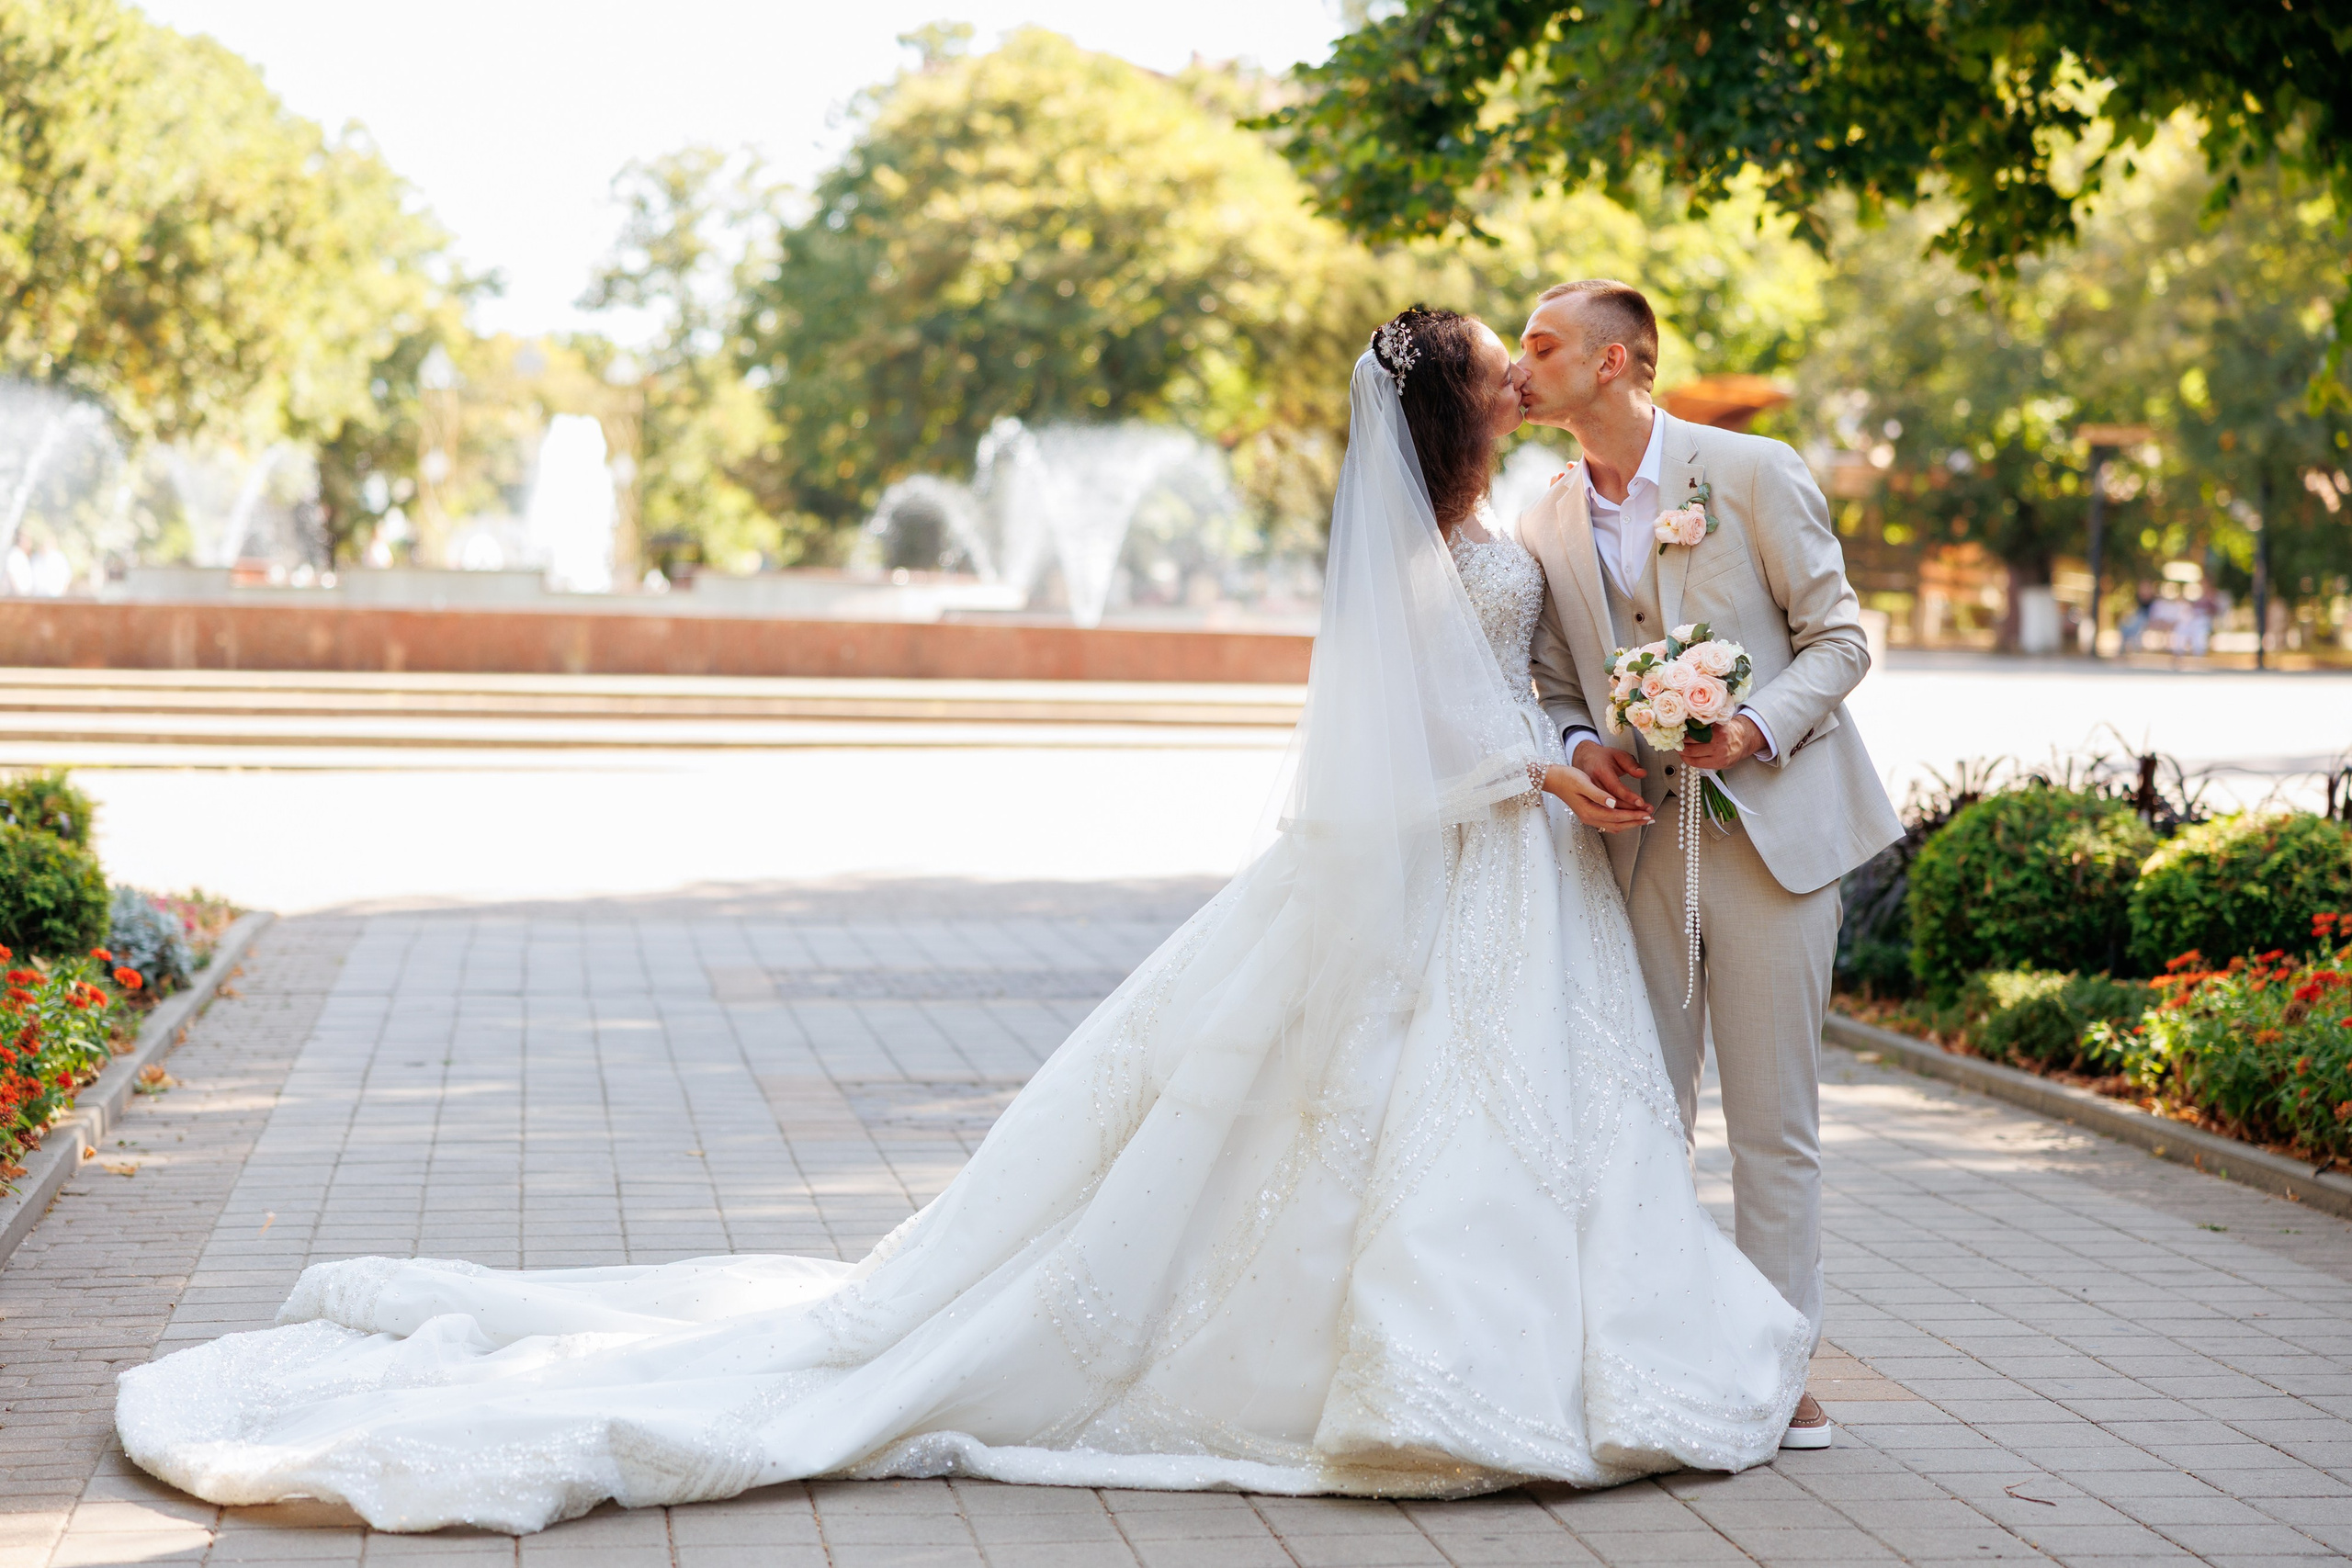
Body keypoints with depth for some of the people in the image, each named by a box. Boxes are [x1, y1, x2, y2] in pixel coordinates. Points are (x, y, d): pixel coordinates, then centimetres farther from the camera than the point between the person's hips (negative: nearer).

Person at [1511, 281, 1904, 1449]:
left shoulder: (1753, 473, -5)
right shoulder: (1547, 528, 7)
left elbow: (1837, 637, -2)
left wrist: (1756, 727, -18)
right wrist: (1577, 750, -8)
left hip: (1772, 825, -4)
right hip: (1639, 839, 4)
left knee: (1773, 1115, 1)